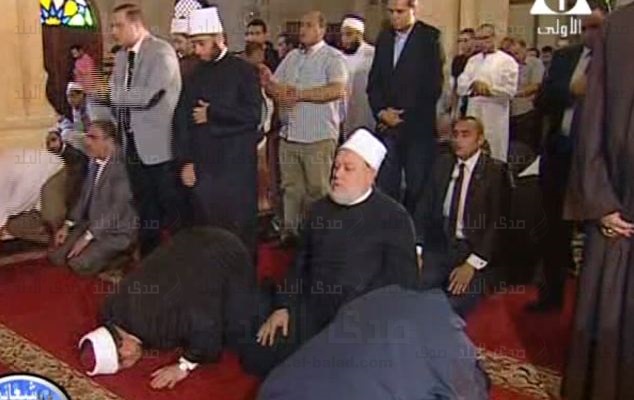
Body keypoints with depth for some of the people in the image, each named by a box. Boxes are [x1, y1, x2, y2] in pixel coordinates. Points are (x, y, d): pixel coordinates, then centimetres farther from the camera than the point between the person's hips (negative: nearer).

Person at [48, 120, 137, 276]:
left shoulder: (122, 166, -23)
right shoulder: (94, 161, 3)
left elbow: (118, 208, -24)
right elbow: (85, 195, 14)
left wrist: (88, 237, -21)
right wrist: (68, 225, 4)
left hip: (116, 230, -8)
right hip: (91, 223, 8)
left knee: (79, 264, -20)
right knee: (56, 257, 0)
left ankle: (120, 254, 3)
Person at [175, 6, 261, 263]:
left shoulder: (243, 70, -1)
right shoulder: (195, 77, 12)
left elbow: (252, 114, -12)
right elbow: (183, 120, 9)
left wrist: (211, 114, -8)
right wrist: (186, 161, 0)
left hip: (237, 165, -4)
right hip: (202, 166, 4)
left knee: (239, 228, 4)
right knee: (205, 228, 8)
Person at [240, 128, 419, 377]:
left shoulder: (394, 218, -2)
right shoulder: (320, 209, 15)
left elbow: (402, 282, -7)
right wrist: (282, 307, 6)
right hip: (309, 312, 5)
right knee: (256, 358, -9)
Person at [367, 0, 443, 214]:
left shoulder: (430, 37, -3)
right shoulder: (384, 37, 14)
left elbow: (433, 86, -8)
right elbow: (374, 80, 14)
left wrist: (404, 116, -8)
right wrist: (381, 111, -2)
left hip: (418, 127, -4)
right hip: (387, 125, 4)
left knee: (417, 188, 0)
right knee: (385, 187, 3)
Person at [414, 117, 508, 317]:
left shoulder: (495, 171, -4)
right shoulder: (442, 164, 9)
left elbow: (497, 224, -9)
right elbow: (424, 208, 7)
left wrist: (472, 264, -18)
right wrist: (416, 250, -7)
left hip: (475, 250, -3)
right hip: (438, 244, 4)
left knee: (456, 306, -24)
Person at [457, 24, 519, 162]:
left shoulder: (507, 61, 0)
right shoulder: (473, 60, 15)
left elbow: (510, 90, -9)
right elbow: (461, 86, 4)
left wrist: (488, 89, -11)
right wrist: (474, 84, -15)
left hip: (495, 116, -4)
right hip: (473, 113, 5)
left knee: (494, 156, 0)